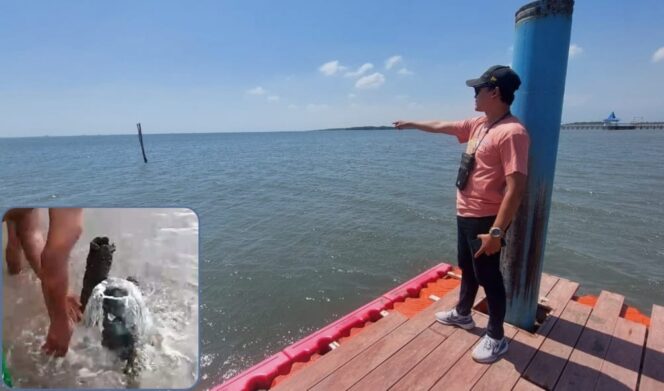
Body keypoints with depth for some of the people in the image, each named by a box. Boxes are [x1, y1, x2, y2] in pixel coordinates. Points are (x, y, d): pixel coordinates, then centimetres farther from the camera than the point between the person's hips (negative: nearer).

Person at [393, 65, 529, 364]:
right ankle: (462, 314, 45)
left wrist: (497, 231, -28)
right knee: (467, 268, 24)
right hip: (465, 214, 9)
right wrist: (412, 123, 33)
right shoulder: (479, 125, 7)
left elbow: (516, 188, -26)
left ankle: (496, 338, 26)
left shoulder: (512, 132, -21)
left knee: (488, 276, 6)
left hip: (486, 219, -9)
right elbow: (442, 126, 23)